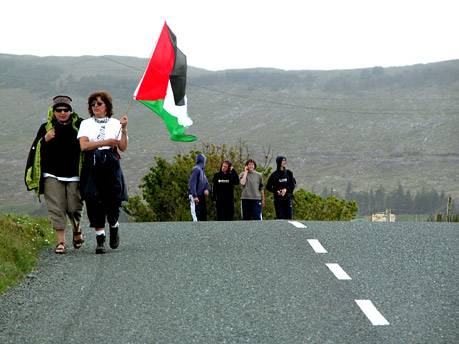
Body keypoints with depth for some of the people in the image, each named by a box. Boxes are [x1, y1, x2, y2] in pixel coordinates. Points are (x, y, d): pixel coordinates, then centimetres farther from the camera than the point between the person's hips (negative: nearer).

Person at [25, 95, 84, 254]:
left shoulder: (79, 125, 3)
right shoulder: (46, 127, 7)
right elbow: (36, 150, 5)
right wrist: (45, 140, -12)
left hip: (74, 175, -1)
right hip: (52, 176, 1)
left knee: (74, 208, 4)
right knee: (56, 209, -4)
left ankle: (77, 230, 34)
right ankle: (61, 241, 1)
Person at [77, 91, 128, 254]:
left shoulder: (115, 123, 11)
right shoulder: (86, 124, 11)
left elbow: (123, 147, 2)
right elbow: (83, 145, -5)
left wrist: (124, 128, -7)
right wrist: (106, 142, -10)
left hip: (111, 165, 0)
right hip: (92, 166, 0)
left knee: (113, 199, -6)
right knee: (94, 201, -7)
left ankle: (114, 226, 25)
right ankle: (100, 239, -3)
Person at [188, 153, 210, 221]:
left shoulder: (202, 170, 14)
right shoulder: (196, 169, -14)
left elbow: (205, 181, 16)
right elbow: (192, 183, -20)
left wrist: (206, 189, -6)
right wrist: (194, 196, -24)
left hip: (201, 196, 9)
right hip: (196, 196, -9)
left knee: (204, 213, 12)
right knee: (196, 214, -11)